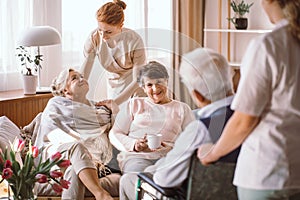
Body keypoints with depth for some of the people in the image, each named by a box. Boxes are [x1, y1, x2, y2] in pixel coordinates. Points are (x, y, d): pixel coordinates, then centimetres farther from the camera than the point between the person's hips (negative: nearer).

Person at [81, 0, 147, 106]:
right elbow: (83, 74, -15)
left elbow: (138, 80, -23)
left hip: (136, 89, -3)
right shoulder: (94, 38, -18)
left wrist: (115, 102, -31)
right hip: (114, 88, 3)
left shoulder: (134, 40, -26)